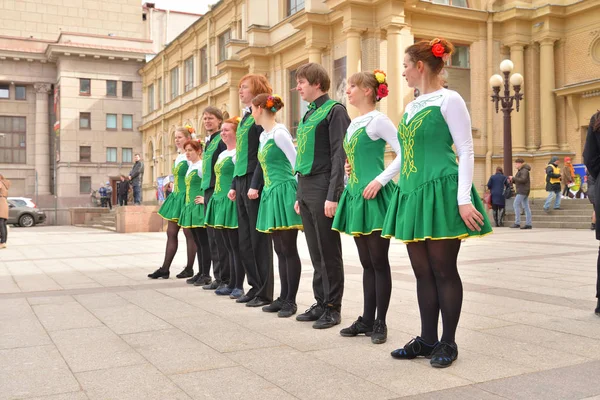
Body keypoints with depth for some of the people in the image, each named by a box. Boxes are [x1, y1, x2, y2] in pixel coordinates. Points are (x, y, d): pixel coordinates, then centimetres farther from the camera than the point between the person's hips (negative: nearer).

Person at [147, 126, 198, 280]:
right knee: (171, 233, 8)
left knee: (189, 233, -1)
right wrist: (174, 195, 18)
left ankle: (189, 269, 8)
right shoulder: (178, 157, 16)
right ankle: (165, 268, 11)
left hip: (185, 197, -9)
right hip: (176, 197, 9)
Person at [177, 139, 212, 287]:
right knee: (197, 242, 11)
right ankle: (201, 272, 17)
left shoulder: (201, 165, -10)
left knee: (203, 241, -6)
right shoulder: (190, 167, 17)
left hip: (199, 207, -9)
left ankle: (206, 274, -2)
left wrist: (205, 199, -19)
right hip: (190, 207, 9)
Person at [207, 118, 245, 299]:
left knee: (235, 246, -4)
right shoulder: (222, 154, 19)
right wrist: (214, 199, 20)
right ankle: (231, 284, 18)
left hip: (232, 202, -9)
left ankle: (239, 286, 2)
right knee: (228, 246, 12)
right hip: (220, 200, 9)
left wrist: (234, 191, -26)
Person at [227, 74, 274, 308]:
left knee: (259, 238, -4)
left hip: (254, 183, -9)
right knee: (245, 240, 10)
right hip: (241, 182, 9)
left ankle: (265, 293, 4)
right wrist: (234, 185, 17)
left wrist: (255, 185, -20)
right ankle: (255, 286, 19)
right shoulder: (245, 118, 18)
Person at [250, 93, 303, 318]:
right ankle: (283, 298, 18)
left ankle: (291, 300, 4)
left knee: (289, 249, -3)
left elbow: (297, 163, -14)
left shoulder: (279, 132, -12)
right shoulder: (263, 135, 15)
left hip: (285, 192, -9)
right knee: (280, 250, 11)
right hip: (271, 193, 9)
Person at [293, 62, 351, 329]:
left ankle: (333, 307, 8)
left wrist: (333, 195, -19)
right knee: (315, 251, 11)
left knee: (329, 251, -1)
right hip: (305, 188, 8)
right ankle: (321, 302, 20)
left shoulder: (334, 111, -6)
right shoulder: (308, 115, 18)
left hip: (323, 187, -8)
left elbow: (339, 155, -13)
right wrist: (299, 195, 17)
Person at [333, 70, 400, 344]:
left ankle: (380, 322, 9)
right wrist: (349, 169, 8)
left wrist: (380, 180, -18)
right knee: (366, 262, 12)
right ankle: (367, 319, 20)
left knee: (379, 262, 0)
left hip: (375, 197, -8)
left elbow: (404, 153, -16)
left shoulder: (378, 120, -8)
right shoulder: (353, 124, 16)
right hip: (356, 195, 8)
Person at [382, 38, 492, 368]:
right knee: (422, 272, 10)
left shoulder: (449, 100, -6)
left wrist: (464, 199, -17)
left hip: (440, 191, -7)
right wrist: (405, 192, 19)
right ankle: (427, 340, 19)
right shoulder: (411, 107, 16)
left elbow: (466, 151, -10)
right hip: (412, 193, 8)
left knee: (443, 271, 0)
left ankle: (448, 343, 12)